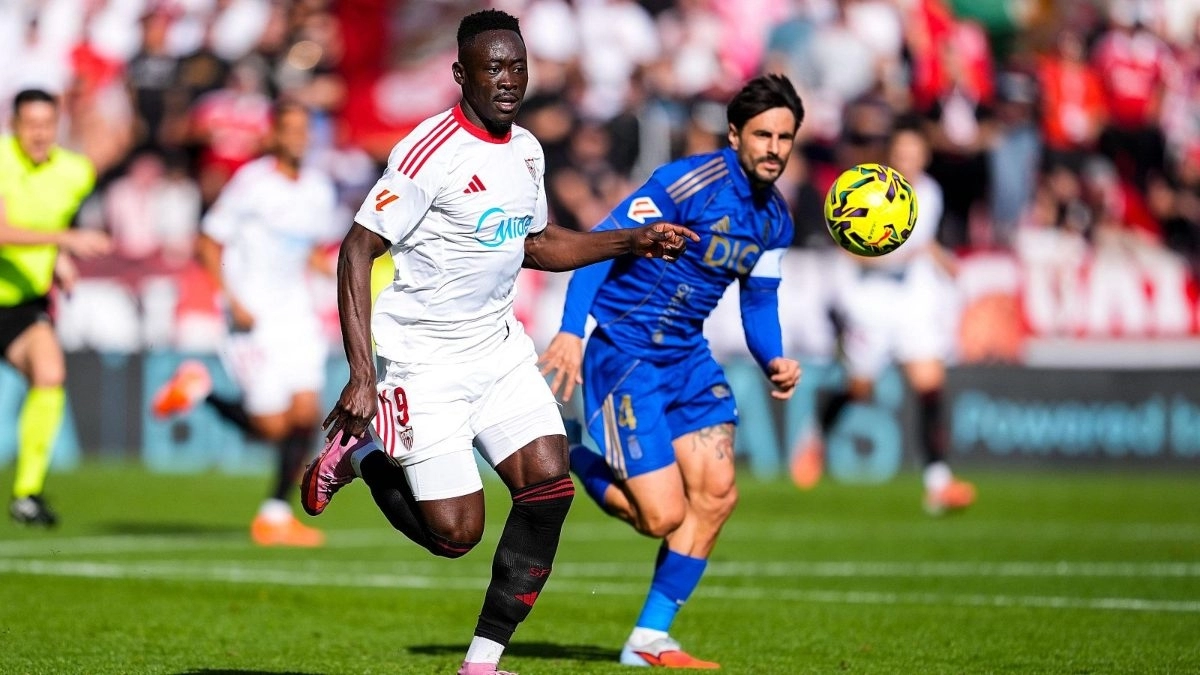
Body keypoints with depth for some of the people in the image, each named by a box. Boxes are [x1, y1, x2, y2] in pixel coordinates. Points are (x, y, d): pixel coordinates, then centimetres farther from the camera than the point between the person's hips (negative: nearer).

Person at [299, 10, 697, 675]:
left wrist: (633, 242, 13)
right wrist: (361, 375, -25)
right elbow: (357, 250, -19)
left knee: (549, 484, -10)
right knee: (455, 534, -8)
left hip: (498, 343, 7)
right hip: (426, 358, -7)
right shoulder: (431, 151, -19)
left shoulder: (526, 150, 6)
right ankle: (359, 450, 22)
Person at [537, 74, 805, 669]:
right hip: (624, 355, -8)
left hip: (687, 357, 8)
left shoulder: (775, 218, 6)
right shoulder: (690, 183, -18)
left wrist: (774, 362, -5)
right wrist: (570, 332, -32)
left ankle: (649, 641, 10)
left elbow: (759, 302, 16)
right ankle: (561, 454, 13)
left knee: (716, 495, -1)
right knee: (664, 515, -13)